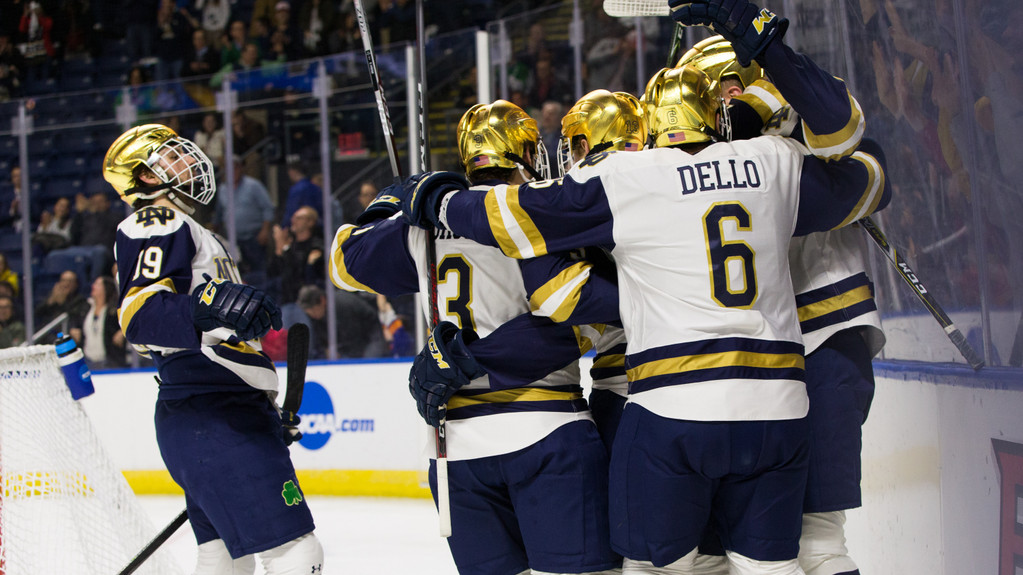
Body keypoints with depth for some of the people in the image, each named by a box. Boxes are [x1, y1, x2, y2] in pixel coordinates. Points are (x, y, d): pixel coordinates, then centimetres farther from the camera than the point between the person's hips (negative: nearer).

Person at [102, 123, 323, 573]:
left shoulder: (184, 230, 28)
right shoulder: (155, 225, -5)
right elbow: (139, 315, -23)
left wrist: (267, 412, 32)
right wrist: (209, 304, -39)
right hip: (213, 421, -11)